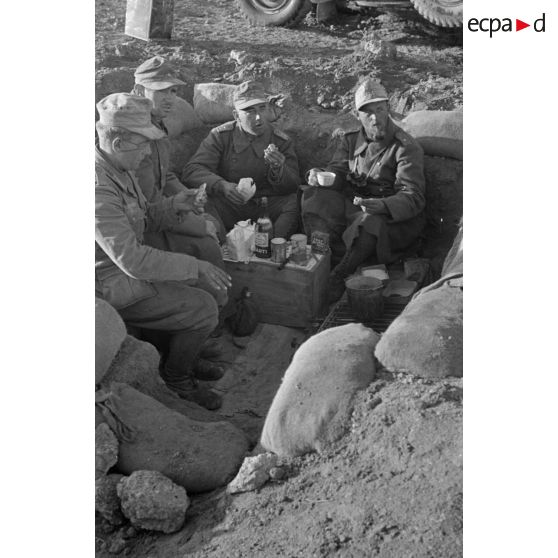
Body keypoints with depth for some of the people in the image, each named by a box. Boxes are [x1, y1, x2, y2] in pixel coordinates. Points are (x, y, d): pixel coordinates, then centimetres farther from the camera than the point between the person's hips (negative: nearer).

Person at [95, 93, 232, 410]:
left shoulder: (120, 169, 4)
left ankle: (186, 359, 26)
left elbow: (144, 219, 15)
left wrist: (174, 206, -7)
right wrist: (196, 267, -25)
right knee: (204, 309, -12)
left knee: (204, 282, 12)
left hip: (129, 268, 10)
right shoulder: (99, 187, -29)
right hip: (111, 286, -10)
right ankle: (176, 378, 11)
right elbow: (132, 259, -31)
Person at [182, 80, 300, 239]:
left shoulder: (282, 141, 3)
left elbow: (292, 187, -1)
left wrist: (278, 169, -25)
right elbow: (192, 171, -11)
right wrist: (222, 186, -30)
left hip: (266, 206, 1)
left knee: (294, 203, -26)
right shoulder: (220, 136, -1)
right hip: (229, 205, -1)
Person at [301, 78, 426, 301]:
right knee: (313, 197, -16)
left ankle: (337, 278, -21)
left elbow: (412, 198, -21)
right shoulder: (351, 140, 8)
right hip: (352, 206, 6)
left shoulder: (406, 147, -12)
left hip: (392, 218, -5)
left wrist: (380, 206, -42)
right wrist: (320, 177, -20)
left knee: (370, 222, -39)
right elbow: (337, 172, 7)